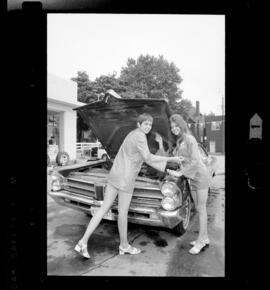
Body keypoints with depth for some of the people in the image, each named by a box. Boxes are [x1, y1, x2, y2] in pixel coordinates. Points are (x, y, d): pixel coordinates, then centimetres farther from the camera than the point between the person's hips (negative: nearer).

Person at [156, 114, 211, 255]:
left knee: (201, 209, 0)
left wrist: (180, 173, -22)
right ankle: (205, 238, 25)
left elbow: (195, 161, -21)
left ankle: (200, 240, 11)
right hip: (193, 179, 8)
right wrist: (161, 145, -3)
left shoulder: (189, 139, -15)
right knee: (199, 208, 13)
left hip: (201, 176, -8)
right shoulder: (178, 143, 9)